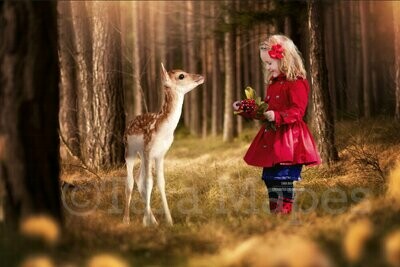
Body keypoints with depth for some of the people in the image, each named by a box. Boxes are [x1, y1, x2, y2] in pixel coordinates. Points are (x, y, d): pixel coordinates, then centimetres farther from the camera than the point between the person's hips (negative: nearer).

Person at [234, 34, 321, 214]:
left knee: (284, 180, -11)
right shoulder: (272, 84, 18)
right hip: (271, 139, 9)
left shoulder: (296, 83, -11)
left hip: (289, 140, -9)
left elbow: (298, 111, -20)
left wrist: (277, 116, -32)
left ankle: (284, 213, -7)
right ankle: (274, 214, 18)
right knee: (270, 178, 11)